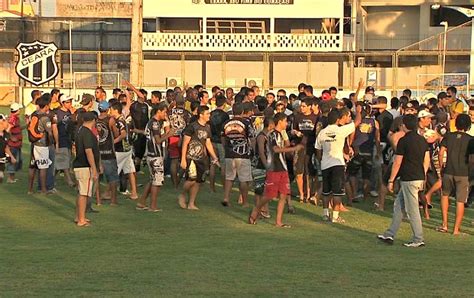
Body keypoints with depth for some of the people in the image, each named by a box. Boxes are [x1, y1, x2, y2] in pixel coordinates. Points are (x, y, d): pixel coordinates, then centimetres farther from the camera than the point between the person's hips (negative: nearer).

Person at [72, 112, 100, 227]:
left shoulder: (80, 131, 13)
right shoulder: (87, 133, -17)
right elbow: (88, 151, -23)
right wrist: (94, 169, -21)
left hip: (79, 166, 10)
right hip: (85, 167, -10)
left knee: (81, 193, 18)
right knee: (84, 193, -6)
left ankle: (78, 217, 25)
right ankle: (81, 220, -3)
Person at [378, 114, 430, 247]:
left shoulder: (404, 141, -12)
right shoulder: (422, 140, 9)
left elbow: (397, 163, -11)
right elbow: (427, 161, 12)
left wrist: (391, 181, -5)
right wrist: (422, 178, 20)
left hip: (408, 179, -8)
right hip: (419, 178, 8)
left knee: (412, 209, -2)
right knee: (398, 205, 14)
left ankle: (418, 239, 3)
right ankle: (390, 235, 18)